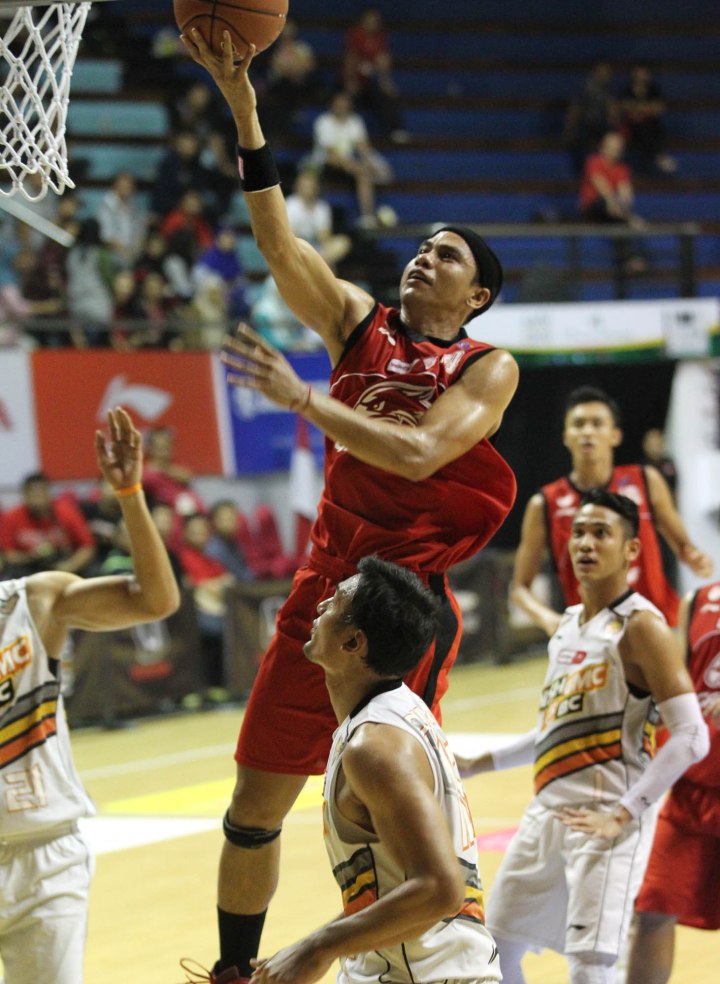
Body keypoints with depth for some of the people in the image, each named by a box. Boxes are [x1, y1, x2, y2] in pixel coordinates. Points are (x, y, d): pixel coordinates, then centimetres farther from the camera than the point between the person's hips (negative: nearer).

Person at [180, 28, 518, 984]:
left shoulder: (489, 368, -4)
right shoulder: (358, 321, 7)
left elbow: (417, 453, -20)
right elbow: (278, 240, -4)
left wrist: (301, 397, -22)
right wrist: (244, 109, -14)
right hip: (321, 591, 4)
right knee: (254, 806, 8)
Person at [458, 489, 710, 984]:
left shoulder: (641, 626, -10)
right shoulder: (569, 625, 15)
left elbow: (692, 737, -17)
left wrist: (621, 814, -23)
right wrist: (478, 764, 25)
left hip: (605, 818, -9)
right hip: (548, 809, 9)